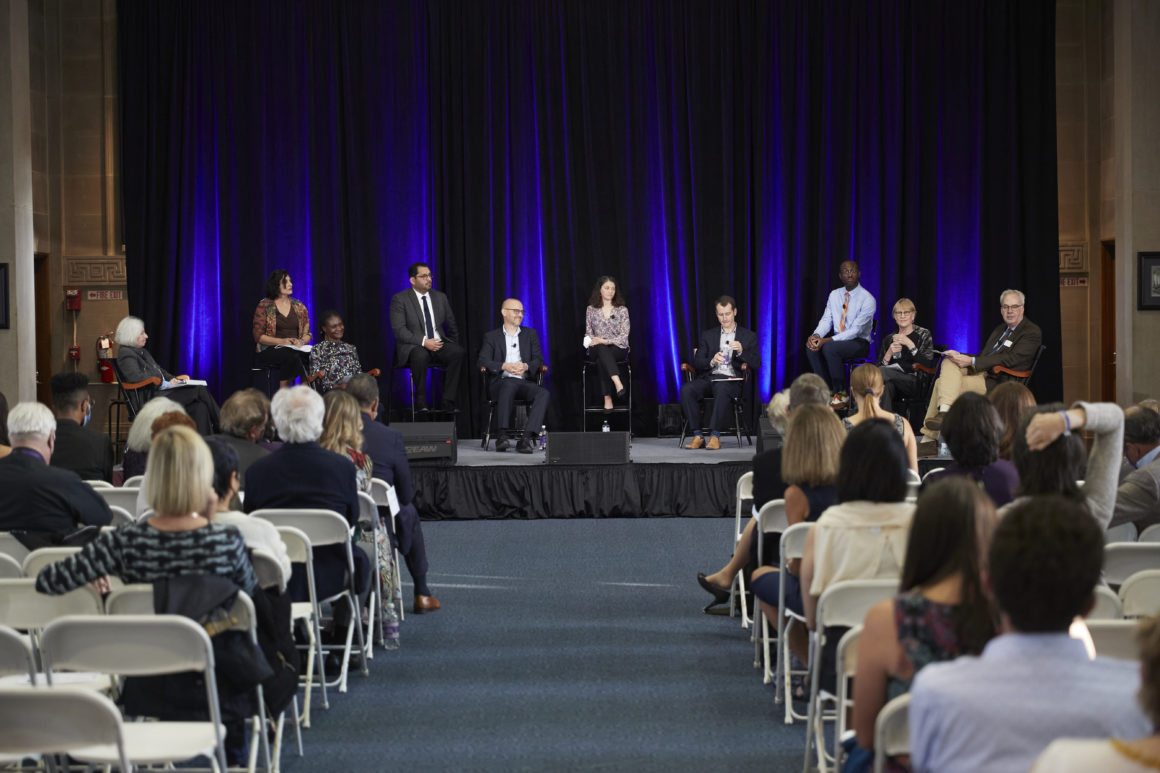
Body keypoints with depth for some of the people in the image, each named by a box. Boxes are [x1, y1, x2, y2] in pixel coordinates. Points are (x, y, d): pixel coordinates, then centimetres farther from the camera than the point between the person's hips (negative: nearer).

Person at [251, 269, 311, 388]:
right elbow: (258, 336, -1)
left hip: (296, 350, 3)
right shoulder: (264, 306, 4)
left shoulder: (299, 306, 16)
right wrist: (281, 341, -16)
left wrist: (301, 342, -8)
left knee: (309, 357, -33)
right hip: (269, 350, -3)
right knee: (292, 356, -38)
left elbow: (307, 334, 17)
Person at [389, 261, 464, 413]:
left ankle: (447, 403, -28)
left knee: (458, 352, -27)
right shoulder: (400, 299, -2)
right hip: (413, 346, -4)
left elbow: (452, 326, 21)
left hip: (439, 344, 4)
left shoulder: (440, 297, 14)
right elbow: (399, 330, -12)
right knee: (421, 355, -39)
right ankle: (421, 403, -28)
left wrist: (452, 346, 6)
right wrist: (424, 342, -22)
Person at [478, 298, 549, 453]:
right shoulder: (491, 336, 14)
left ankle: (526, 438, -40)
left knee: (543, 393, -30)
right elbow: (483, 362, 0)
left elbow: (539, 360, 11)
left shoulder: (530, 334, 22)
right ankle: (503, 435, -42)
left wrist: (526, 366, -13)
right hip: (501, 382, -3)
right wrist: (505, 366, -18)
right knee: (509, 385, -39)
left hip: (525, 382, 3)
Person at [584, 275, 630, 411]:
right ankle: (618, 384, -58)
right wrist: (591, 341, -12)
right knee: (602, 349, -39)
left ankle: (608, 399, -47)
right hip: (597, 348, 1)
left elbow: (624, 335, -2)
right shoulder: (591, 309, 11)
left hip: (618, 348, -1)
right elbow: (588, 333, 13)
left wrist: (605, 341, -16)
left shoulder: (622, 310, 5)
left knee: (601, 360, -37)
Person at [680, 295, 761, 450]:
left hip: (730, 380, -3)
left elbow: (756, 364, 5)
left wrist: (741, 352, -14)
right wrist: (711, 361, -11)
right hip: (708, 377, 3)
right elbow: (696, 363, 11)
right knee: (686, 389, -30)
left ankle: (715, 436, -37)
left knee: (721, 388, -40)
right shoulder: (708, 335, 21)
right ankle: (698, 436, -28)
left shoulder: (748, 336, 15)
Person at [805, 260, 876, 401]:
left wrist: (827, 340, -28)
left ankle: (840, 393, -22)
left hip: (859, 343, -6)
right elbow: (826, 320, 5)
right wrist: (815, 335, -19)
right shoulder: (834, 295, 8)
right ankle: (827, 390, -16)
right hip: (837, 340, 6)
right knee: (811, 347, -23)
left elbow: (856, 330, -19)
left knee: (829, 347, -34)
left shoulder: (867, 299, -13)